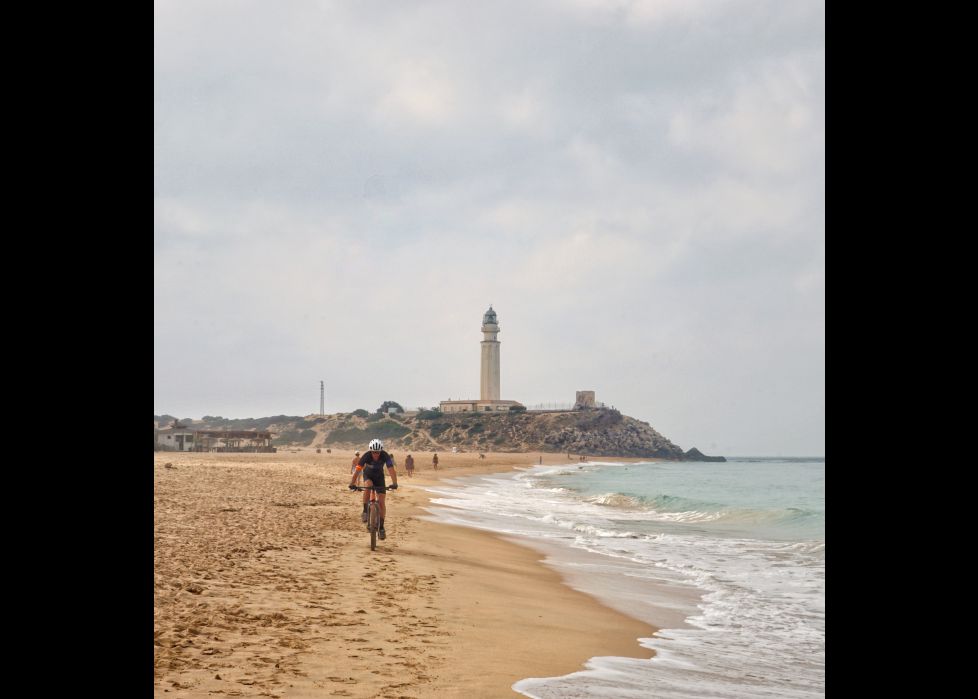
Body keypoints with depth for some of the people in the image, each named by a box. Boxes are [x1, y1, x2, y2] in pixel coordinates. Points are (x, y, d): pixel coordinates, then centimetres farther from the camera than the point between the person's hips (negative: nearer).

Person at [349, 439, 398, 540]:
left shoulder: (385, 456, -29)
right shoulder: (366, 456, -31)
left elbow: (391, 470, -38)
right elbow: (357, 470, -35)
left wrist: (394, 483, -53)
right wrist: (352, 483, -46)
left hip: (379, 476, 1)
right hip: (368, 475, -1)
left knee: (382, 502, -8)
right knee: (368, 486, -36)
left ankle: (381, 527, -1)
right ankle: (365, 511, -23)